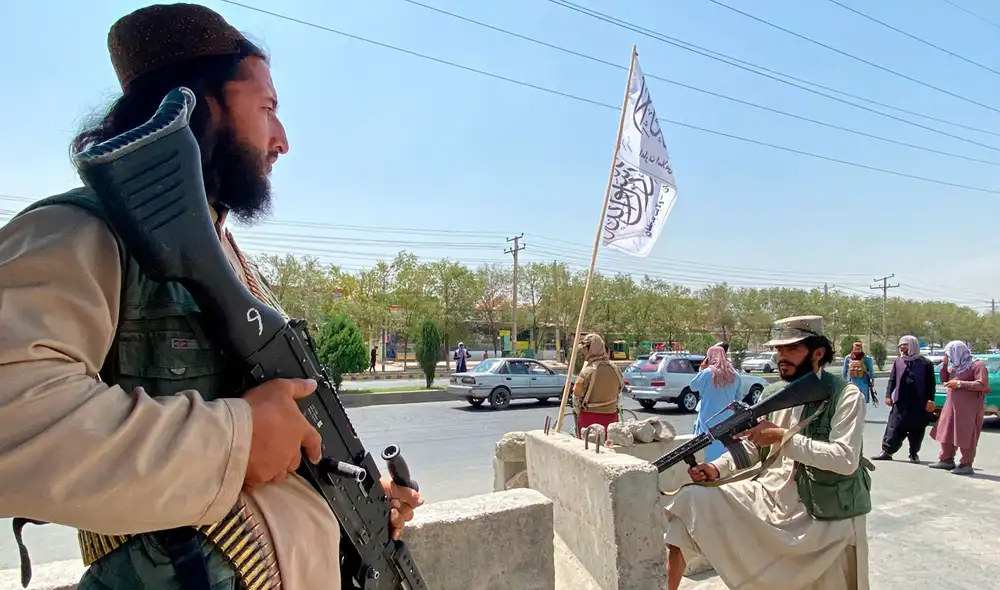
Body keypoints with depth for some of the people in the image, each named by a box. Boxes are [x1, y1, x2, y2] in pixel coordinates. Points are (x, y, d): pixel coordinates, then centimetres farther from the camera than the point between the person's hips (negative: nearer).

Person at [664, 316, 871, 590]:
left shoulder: (846, 395, -10)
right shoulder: (772, 394, 7)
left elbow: (846, 459, -21)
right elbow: (750, 446, 10)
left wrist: (783, 437, -22)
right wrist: (716, 469, -7)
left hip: (825, 516, -4)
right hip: (767, 496, 4)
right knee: (691, 499, -11)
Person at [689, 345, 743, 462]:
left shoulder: (707, 373, -13)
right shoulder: (735, 375, 2)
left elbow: (693, 386, 0)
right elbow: (738, 396, 13)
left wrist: (701, 370, 3)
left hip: (709, 419, -4)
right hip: (728, 418, 4)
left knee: (710, 448, 4)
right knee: (726, 448, 13)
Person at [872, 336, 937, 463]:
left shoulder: (925, 363, 1)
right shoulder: (898, 361, 10)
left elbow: (931, 383, 0)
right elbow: (892, 380, 10)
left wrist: (930, 400, -8)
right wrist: (888, 395, 1)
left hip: (919, 403, -2)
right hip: (900, 402, 2)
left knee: (917, 430, 6)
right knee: (894, 427, -1)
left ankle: (914, 454, 20)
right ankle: (887, 451, 1)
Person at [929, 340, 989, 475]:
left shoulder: (976, 365, -8)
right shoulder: (954, 366, 14)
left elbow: (982, 384, -17)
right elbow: (943, 379, 16)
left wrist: (959, 384, -19)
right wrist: (944, 364, 6)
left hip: (969, 407, -8)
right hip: (952, 405, 8)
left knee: (966, 436, -4)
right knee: (947, 433, 11)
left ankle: (966, 465, 4)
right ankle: (947, 460, 21)